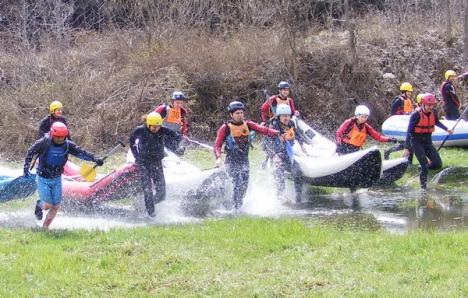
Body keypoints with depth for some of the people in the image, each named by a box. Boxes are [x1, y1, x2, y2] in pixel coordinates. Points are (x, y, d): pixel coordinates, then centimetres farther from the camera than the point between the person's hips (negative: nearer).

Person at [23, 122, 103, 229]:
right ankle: (39, 205, 26)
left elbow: (81, 152, -11)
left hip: (57, 179, 4)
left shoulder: (67, 145, -8)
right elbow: (30, 153, -6)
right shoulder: (44, 143, -18)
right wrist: (26, 169, -10)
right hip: (43, 179, -4)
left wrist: (94, 159, -25)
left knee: (56, 206, 3)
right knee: (47, 205, -11)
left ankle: (45, 227, 23)